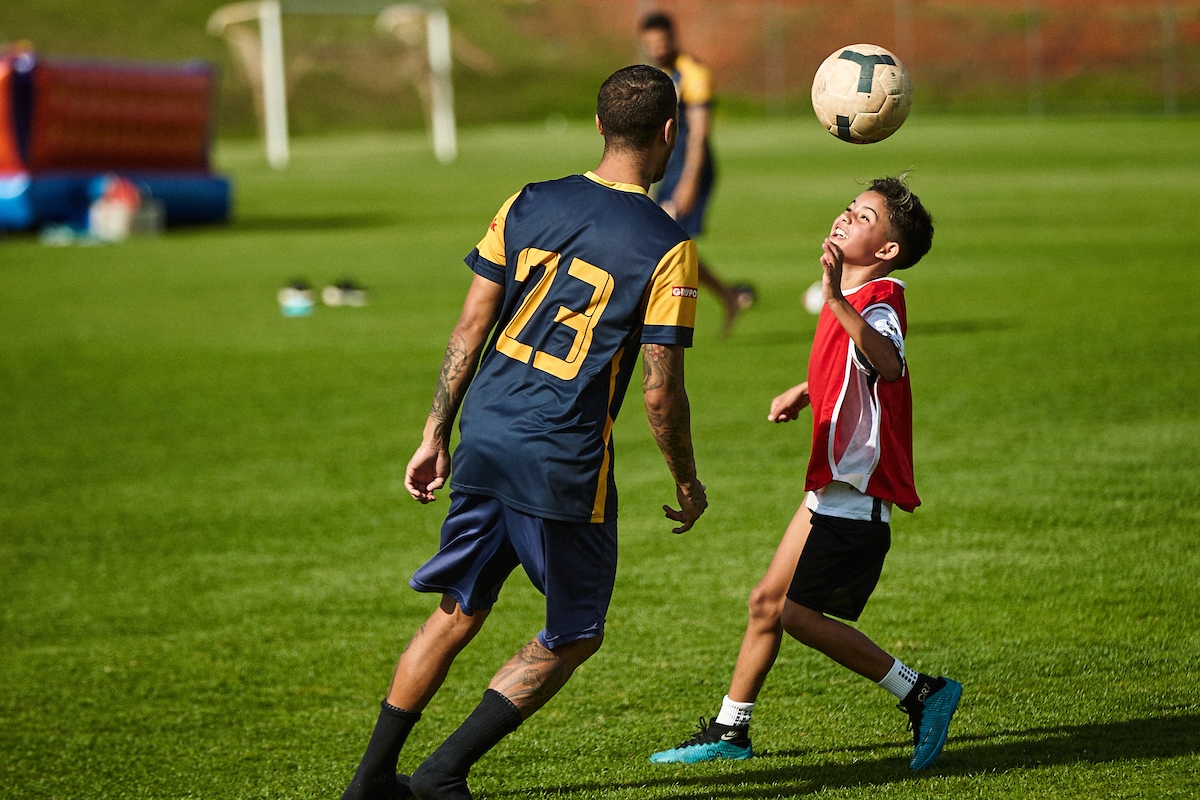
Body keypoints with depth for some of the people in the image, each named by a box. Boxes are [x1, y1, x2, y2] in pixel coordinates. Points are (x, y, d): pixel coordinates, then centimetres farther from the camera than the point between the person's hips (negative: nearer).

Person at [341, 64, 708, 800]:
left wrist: (435, 436, 14)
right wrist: (688, 484, 5)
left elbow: (470, 330, 6)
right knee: (574, 637, 13)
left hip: (486, 440, 5)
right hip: (565, 464, -5)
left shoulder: (529, 206, 5)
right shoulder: (667, 247, -9)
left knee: (458, 613, 20)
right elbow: (661, 388, -9)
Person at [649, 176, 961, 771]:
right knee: (767, 600, 14)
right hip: (833, 483, 10)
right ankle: (730, 731, 26)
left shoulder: (878, 302, -18)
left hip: (858, 492, -10)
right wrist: (805, 391, 31)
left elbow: (890, 364, -42)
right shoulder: (851, 298, 12)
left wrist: (836, 300, -51)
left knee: (799, 613, -9)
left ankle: (921, 694, -2)